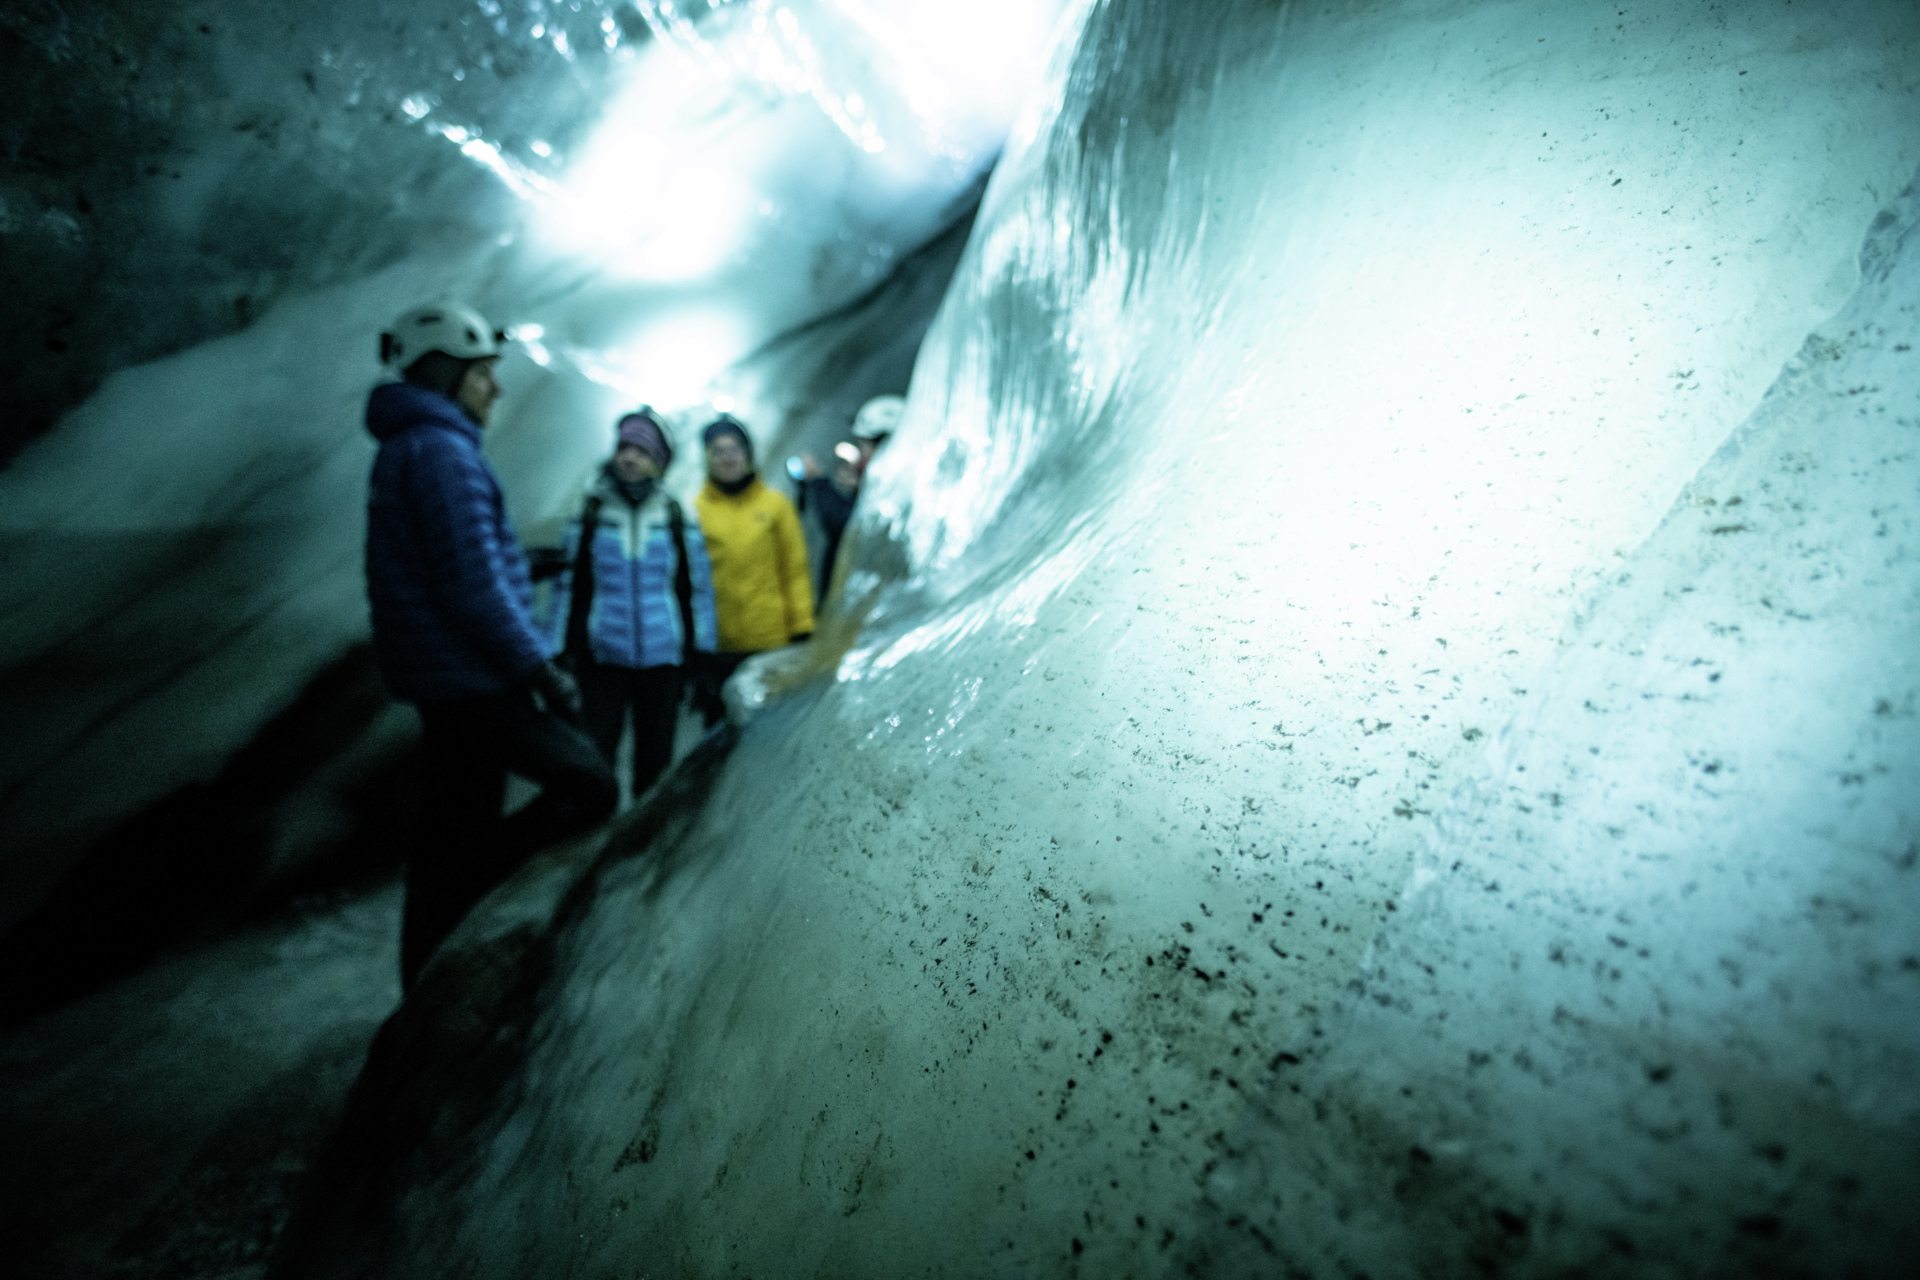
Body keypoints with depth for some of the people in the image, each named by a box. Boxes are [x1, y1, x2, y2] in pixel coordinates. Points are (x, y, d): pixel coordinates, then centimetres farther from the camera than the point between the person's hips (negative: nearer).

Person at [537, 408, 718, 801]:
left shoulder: (678, 520, 3)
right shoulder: (589, 515, 3)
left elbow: (699, 589, 5)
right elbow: (566, 586, 5)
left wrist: (702, 655, 3)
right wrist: (556, 652, 1)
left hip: (662, 661, 1)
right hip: (602, 659, 0)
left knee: (655, 761, 12)